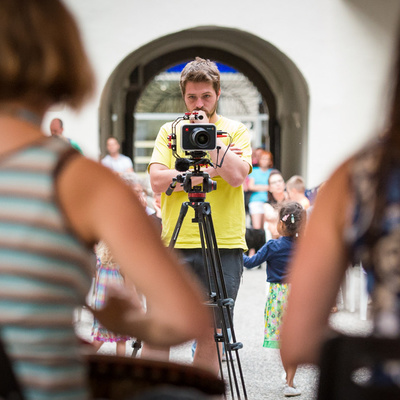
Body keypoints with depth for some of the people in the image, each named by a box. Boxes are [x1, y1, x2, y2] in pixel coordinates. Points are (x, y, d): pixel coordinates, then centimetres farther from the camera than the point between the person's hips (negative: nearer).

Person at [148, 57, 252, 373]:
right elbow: (159, 181, -5)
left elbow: (236, 175, -11)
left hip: (224, 246, 0)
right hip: (175, 244, 0)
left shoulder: (236, 131, 7)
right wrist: (210, 171, -10)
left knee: (211, 333, 3)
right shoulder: (169, 131, 10)